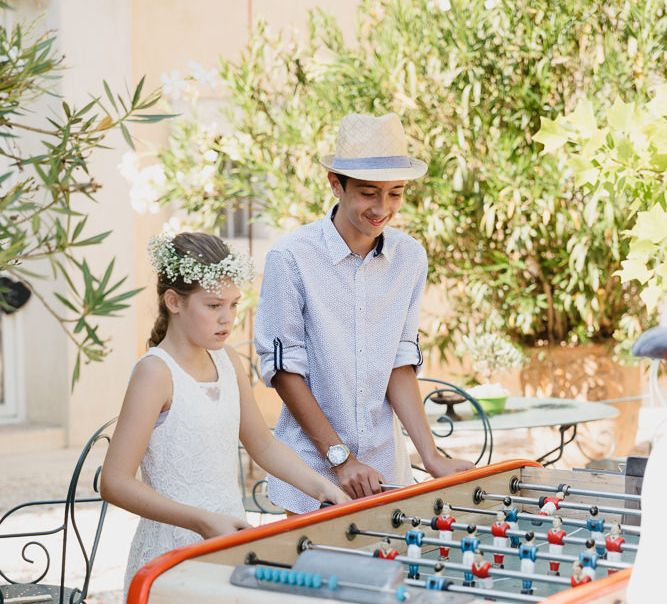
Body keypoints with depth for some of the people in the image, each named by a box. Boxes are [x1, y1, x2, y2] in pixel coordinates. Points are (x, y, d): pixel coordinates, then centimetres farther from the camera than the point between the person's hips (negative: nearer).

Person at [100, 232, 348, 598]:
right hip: (173, 553, -7)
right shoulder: (156, 373, -15)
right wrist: (203, 521, -26)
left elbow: (263, 444, 18)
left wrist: (319, 487, 3)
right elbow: (115, 483, -19)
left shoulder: (227, 362, 6)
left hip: (230, 542, 7)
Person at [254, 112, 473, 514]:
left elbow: (401, 364, 3)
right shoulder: (291, 258, -12)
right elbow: (283, 368, -10)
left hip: (386, 465, 4)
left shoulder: (410, 258, 1)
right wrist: (340, 457, -14)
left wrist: (432, 456, -7)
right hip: (313, 466, -4)